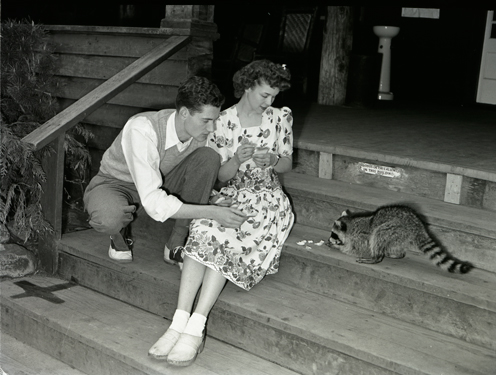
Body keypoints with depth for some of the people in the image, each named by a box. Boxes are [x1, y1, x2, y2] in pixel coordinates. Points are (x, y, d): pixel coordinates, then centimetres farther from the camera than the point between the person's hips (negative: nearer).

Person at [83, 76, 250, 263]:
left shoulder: (201, 133, -18)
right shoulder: (142, 130, -36)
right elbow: (153, 202, -40)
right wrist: (212, 212, -43)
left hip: (160, 184, 5)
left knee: (209, 157, -22)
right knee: (109, 216, -43)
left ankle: (176, 246, -12)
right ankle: (120, 233, -1)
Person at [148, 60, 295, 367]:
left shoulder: (280, 118, 6)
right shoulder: (223, 122, 3)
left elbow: (287, 164, 11)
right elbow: (221, 175, 2)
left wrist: (272, 160, -12)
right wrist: (237, 160, -19)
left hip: (268, 196, -1)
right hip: (232, 193, 1)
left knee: (224, 239, -32)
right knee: (203, 233, -32)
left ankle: (196, 328, -37)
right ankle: (180, 323, -39)